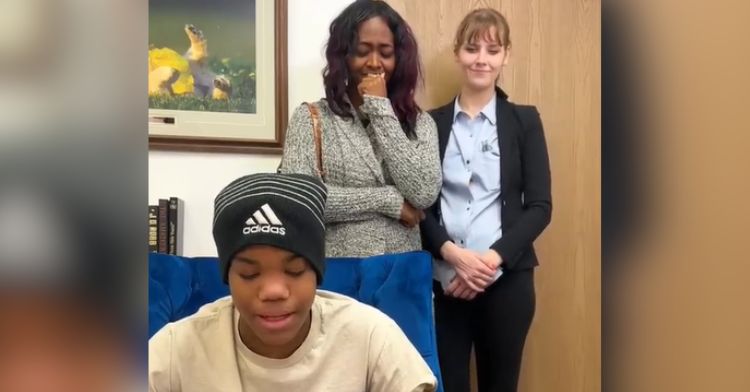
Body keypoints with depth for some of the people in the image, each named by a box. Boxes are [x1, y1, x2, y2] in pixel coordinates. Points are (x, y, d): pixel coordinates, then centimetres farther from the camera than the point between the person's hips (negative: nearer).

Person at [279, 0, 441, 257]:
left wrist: (381, 108, -5)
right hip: (336, 268, -1)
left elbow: (424, 195, -8)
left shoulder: (419, 122, 7)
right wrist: (389, 200, -8)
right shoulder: (311, 118, 2)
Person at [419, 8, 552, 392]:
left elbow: (539, 206, 0)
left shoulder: (524, 120, 6)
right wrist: (452, 253, -13)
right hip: (443, 281, 0)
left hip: (506, 280, 0)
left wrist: (493, 258, -12)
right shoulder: (431, 123, 7)